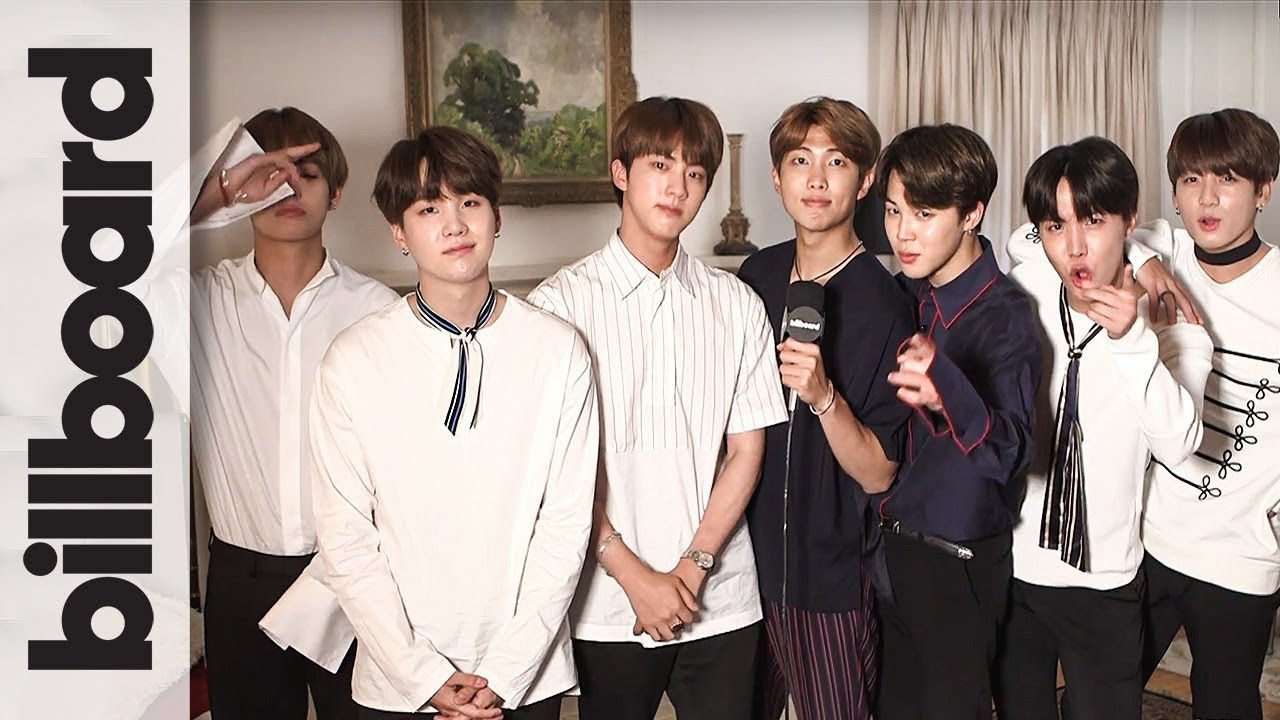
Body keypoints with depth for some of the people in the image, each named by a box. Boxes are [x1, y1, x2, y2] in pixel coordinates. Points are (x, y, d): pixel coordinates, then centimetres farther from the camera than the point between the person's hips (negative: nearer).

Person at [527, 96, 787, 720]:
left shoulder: (736, 304, 5)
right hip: (608, 604, -2)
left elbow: (746, 451, 3)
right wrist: (635, 575, -10)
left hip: (722, 601, 2)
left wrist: (695, 564, -7)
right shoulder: (562, 301, -4)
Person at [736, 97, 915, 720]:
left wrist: (822, 396, -31)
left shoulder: (883, 306, -15)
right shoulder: (757, 275, 2)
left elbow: (879, 474, -16)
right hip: (747, 553, 5)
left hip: (830, 574, -5)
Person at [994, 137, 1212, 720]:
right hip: (1009, 564, 2)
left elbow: (1178, 443, -27)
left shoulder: (1174, 331, -10)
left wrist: (1132, 339, -35)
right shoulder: (1021, 296, -7)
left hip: (1104, 583, -1)